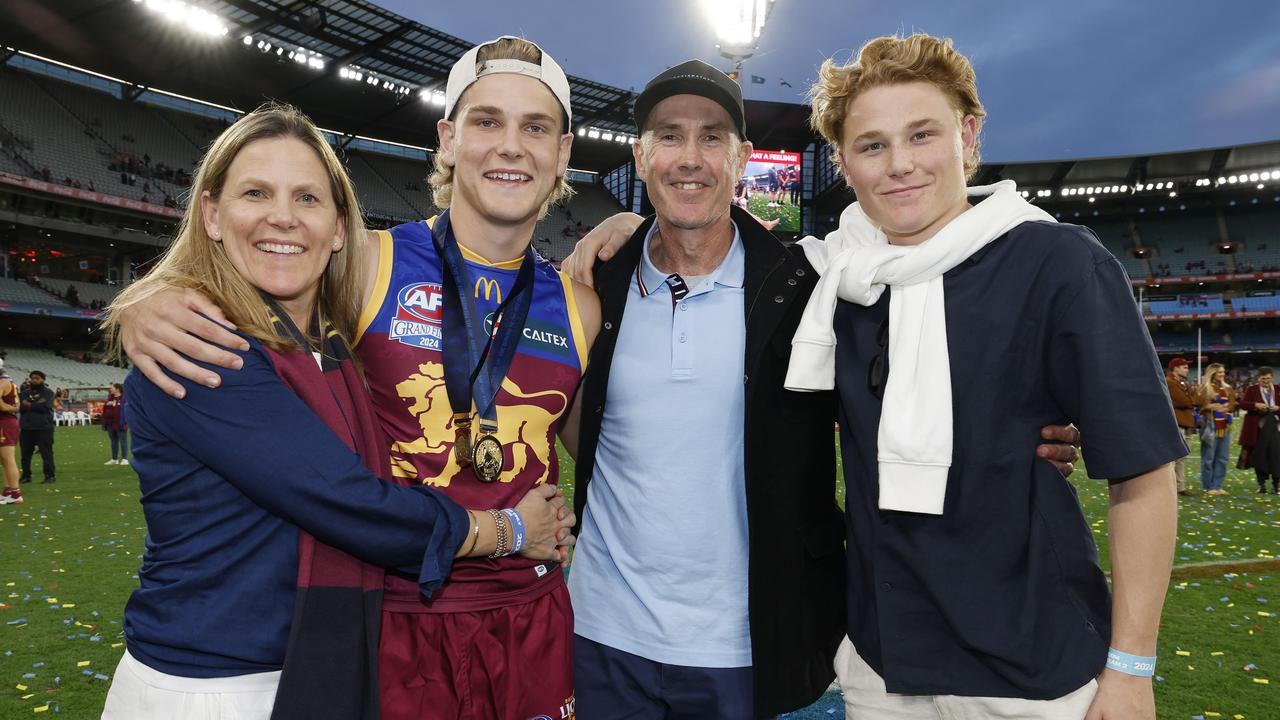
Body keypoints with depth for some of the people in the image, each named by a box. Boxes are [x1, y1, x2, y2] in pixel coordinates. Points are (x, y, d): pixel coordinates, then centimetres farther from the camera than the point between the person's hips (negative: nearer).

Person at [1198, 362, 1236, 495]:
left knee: (1222, 458, 6)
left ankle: (1217, 485, 13)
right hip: (1211, 426, -6)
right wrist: (1224, 407, -8)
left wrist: (1216, 406, -12)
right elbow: (1205, 406, -9)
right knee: (1208, 458, -3)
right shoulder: (1205, 388, -2)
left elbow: (1232, 406, 5)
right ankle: (1208, 487, 4)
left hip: (1225, 426, 6)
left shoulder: (1228, 388, 14)